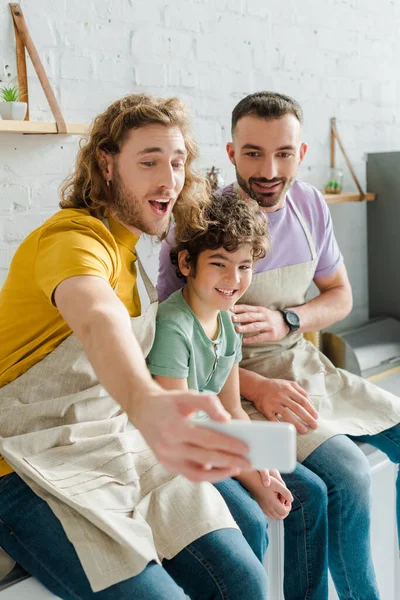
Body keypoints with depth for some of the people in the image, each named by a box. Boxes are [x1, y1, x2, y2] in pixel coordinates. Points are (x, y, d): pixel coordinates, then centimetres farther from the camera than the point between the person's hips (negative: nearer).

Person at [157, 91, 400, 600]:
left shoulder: (309, 204, 2)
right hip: (238, 383, -6)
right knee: (347, 472, -25)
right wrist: (258, 388, -24)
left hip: (304, 366, 7)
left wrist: (285, 321, -10)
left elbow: (340, 295, 11)